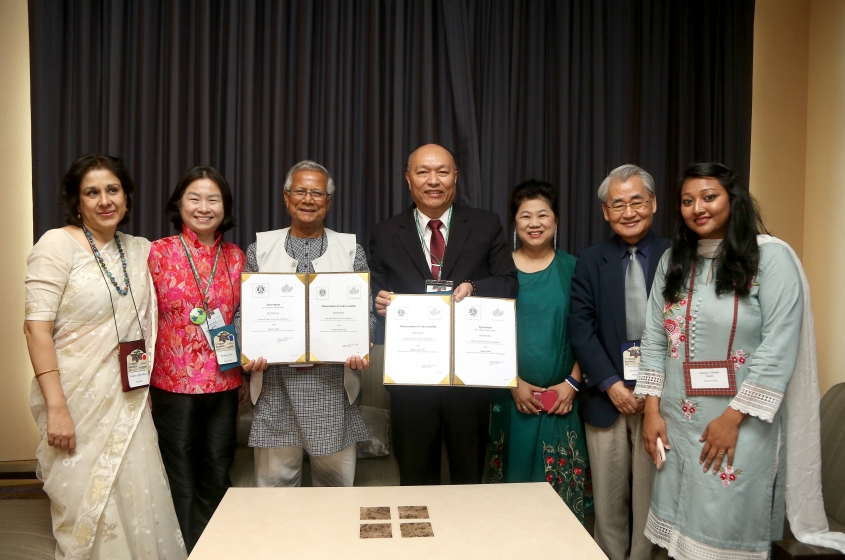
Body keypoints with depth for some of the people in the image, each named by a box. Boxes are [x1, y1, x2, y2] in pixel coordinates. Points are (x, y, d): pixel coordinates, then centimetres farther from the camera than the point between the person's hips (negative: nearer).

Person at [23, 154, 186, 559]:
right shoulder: (57, 245, -8)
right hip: (79, 401, -4)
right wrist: (56, 407, -17)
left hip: (129, 400, 5)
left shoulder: (140, 250, 7)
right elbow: (37, 328, -13)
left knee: (137, 502, 11)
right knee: (86, 511, 7)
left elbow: (148, 324, 18)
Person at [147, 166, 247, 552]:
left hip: (224, 383, 3)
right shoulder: (159, 252, -6)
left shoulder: (235, 257, 3)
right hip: (173, 383, -3)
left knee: (217, 477, 16)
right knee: (181, 481, 11)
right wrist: (142, 379, -6)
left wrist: (246, 375, 11)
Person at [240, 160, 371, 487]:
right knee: (276, 479, 8)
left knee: (337, 481, 8)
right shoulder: (259, 249, 9)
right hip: (275, 380, 1)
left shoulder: (351, 250, 8)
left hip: (334, 380, 0)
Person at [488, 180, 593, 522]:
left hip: (562, 396, 0)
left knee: (563, 484, 6)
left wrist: (572, 383, -7)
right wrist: (514, 382, -7)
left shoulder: (572, 268, 3)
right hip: (512, 394, 0)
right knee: (514, 475, 9)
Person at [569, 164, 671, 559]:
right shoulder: (589, 261, 5)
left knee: (651, 496, 8)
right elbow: (580, 328, -1)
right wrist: (610, 383, -10)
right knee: (608, 499, 10)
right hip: (606, 395, 1)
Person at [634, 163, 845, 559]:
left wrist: (733, 417, -15)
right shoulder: (672, 261, 7)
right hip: (676, 421, 4)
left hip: (741, 425, -4)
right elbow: (654, 339, 7)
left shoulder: (771, 257, -8)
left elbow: (780, 347, -14)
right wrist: (652, 409, 1)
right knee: (680, 525, 14)